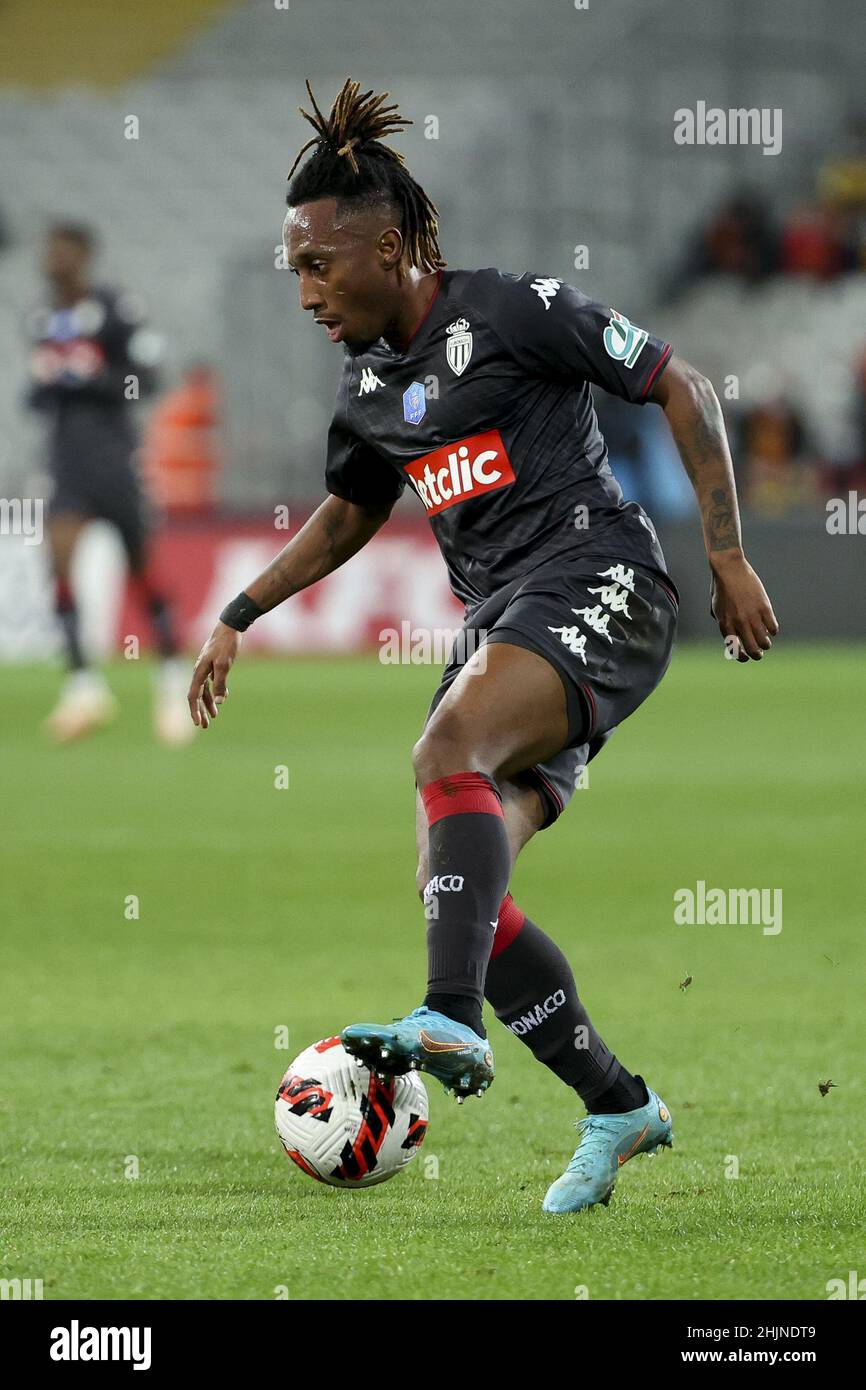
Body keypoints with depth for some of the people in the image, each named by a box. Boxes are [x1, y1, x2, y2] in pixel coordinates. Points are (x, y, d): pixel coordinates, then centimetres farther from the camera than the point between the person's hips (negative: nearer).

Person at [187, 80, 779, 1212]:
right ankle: (618, 1108, 9)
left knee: (448, 751, -33)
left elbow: (681, 389, -4)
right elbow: (346, 517, 31)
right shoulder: (369, 386, 14)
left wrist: (729, 557, -7)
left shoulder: (512, 311, -8)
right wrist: (238, 619, 23)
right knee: (460, 887, -3)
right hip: (501, 616, 8)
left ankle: (452, 1022, -46)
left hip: (596, 580, -8)